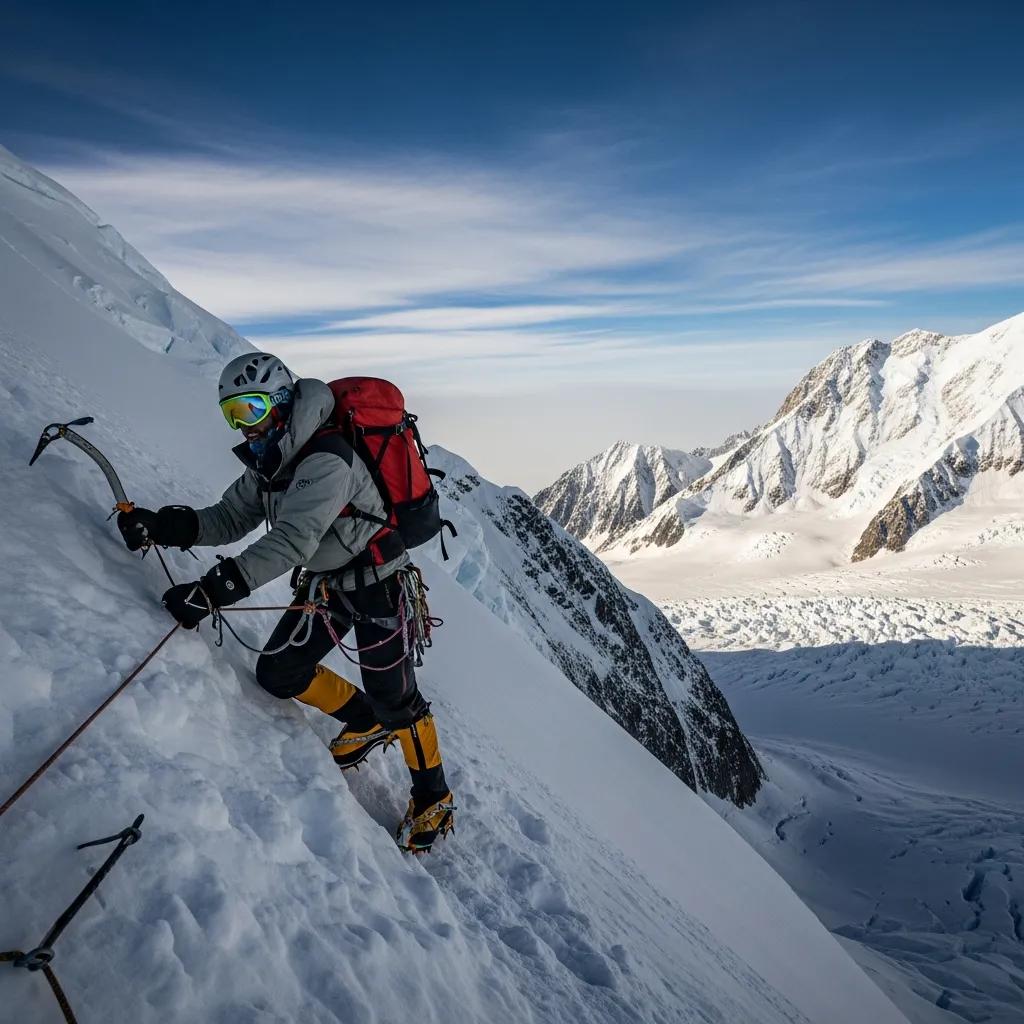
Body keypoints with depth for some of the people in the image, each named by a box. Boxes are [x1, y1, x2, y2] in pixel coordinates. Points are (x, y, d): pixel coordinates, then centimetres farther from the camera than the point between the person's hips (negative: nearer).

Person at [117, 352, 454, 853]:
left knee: (392, 696, -3)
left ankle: (433, 799, 19)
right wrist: (160, 525, -17)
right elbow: (229, 519, -1)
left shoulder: (326, 460, -27)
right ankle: (368, 723, 29)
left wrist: (215, 588, -42)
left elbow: (291, 540, -36)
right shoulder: (269, 461, 3)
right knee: (277, 672, 7)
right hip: (326, 583, 9)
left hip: (376, 583, -8)